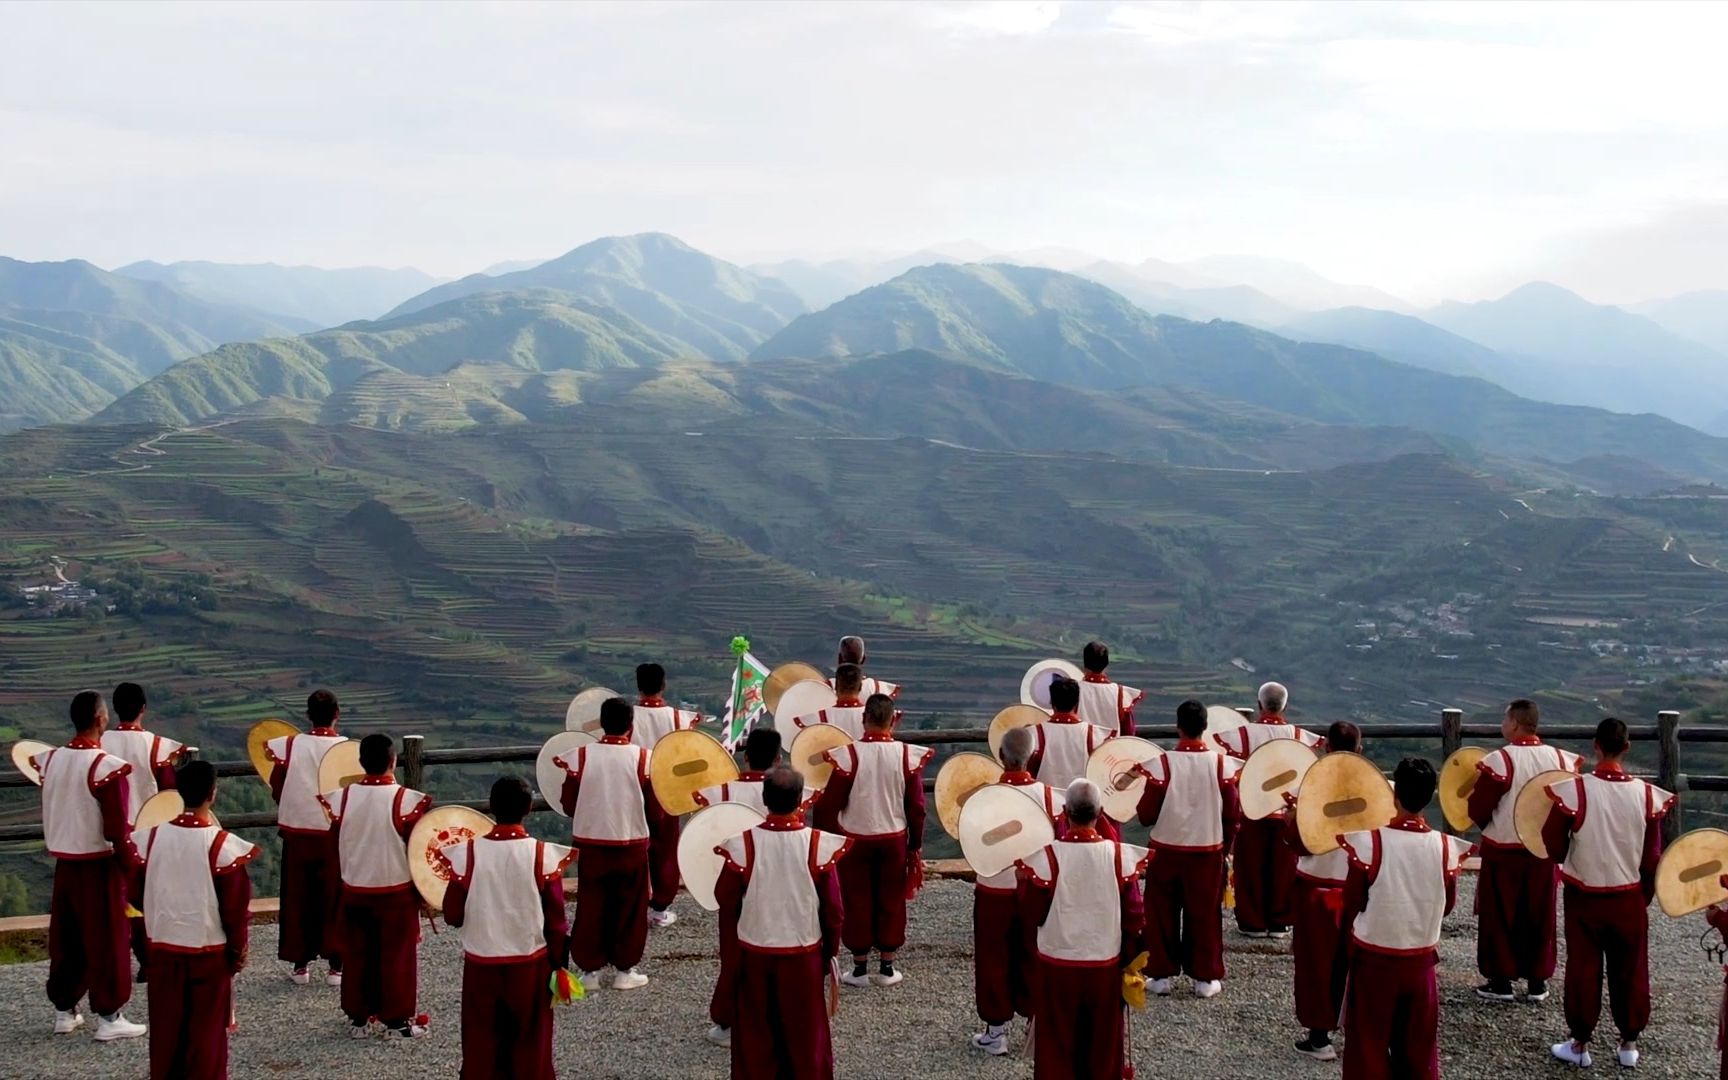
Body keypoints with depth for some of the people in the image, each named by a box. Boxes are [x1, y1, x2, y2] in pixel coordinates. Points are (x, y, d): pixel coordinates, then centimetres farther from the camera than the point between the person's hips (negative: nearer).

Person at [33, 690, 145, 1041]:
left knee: (65, 940, 15)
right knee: (107, 941, 2)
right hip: (98, 866, -6)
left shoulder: (51, 759, 2)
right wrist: (132, 870, -9)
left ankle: (64, 1012, 23)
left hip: (63, 863, 6)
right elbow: (117, 830, -18)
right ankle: (108, 1018, 6)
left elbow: (51, 815, 12)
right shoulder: (107, 767, -18)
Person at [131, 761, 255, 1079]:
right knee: (207, 1030, 8)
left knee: (167, 1028, 15)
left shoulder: (151, 837, -6)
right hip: (209, 950, -3)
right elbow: (236, 906, -12)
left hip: (163, 947, 4)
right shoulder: (223, 845, -17)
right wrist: (238, 948, 1)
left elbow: (139, 892, 5)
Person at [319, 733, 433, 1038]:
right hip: (397, 892, -3)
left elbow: (337, 845, 4)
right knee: (397, 957, 7)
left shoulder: (341, 798, -6)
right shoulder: (407, 800, -16)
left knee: (357, 956, 14)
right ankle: (397, 1020, 11)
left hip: (354, 891, 3)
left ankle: (358, 1018, 21)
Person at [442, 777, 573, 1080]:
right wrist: (558, 965, 4)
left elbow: (452, 916, -2)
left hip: (481, 966, 1)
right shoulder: (544, 855, -11)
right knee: (531, 1046, 11)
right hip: (530, 965, -1)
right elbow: (556, 920, -6)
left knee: (481, 1049, 11)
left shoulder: (467, 854, -9)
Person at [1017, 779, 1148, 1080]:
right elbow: (1134, 918, -4)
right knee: (1103, 1047, 16)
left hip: (1057, 967, -1)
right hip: (1105, 966, 2)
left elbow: (1033, 915, -7)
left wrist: (1024, 881, 10)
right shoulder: (1121, 856, -10)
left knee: (1058, 1051, 12)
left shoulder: (1047, 857, -16)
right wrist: (1129, 963, 9)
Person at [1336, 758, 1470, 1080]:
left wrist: (1348, 938, 11)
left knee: (1369, 1050, 9)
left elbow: (1352, 904, -8)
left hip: (1373, 960, -3)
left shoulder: (1369, 842, -17)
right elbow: (1446, 906, 4)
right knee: (1419, 1051, 16)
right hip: (1421, 962, 3)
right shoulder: (1445, 847, -9)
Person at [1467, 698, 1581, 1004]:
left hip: (1503, 851, -4)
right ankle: (1537, 982, 18)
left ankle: (1501, 981, 9)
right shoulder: (1561, 759, -2)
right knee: (1539, 918, 13)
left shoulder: (1499, 760, -17)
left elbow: (1478, 811, -13)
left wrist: (1475, 794, 6)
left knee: (1500, 917, 7)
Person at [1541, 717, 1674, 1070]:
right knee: (1630, 972, 14)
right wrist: (1644, 896, 14)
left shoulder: (1575, 789, -16)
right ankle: (1628, 1043, 23)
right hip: (1629, 898, 2)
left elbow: (1553, 845, -9)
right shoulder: (1647, 794, -9)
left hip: (1584, 896, -2)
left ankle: (1580, 1044, 16)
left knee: (1583, 970, 9)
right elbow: (1652, 857, -1)